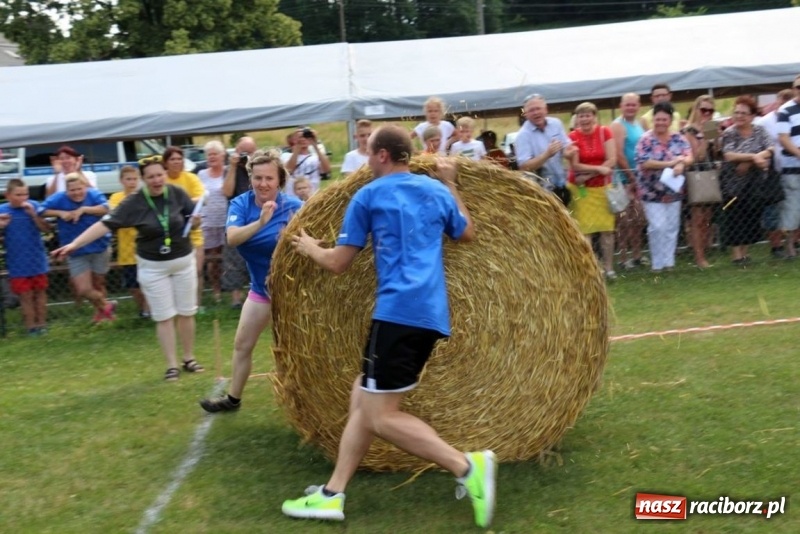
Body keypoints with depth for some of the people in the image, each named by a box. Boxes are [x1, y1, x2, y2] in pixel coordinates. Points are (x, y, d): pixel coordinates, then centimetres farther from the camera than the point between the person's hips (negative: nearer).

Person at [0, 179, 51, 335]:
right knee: (25, 295, 5)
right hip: (17, 263, -1)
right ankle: (31, 326, 16)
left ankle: (41, 323, 26)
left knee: (40, 291, 14)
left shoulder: (34, 206, -8)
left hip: (37, 260, 1)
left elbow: (46, 228, -10)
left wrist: (33, 214, -23)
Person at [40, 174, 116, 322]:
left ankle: (100, 311, 43)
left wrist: (83, 209, -32)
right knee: (84, 290, -5)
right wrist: (60, 213, -24)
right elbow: (41, 211, -13)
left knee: (98, 284, 16)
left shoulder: (94, 194, -11)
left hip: (100, 249, 0)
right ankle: (106, 305, 25)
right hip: (76, 253, 0)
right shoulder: (59, 198, -9)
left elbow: (105, 209, -26)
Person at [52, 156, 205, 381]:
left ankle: (189, 359, 25)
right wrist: (74, 244, -30)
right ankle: (172, 365, 10)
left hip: (184, 261, 2)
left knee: (186, 313, 10)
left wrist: (195, 221, -23)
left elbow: (194, 218, 3)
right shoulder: (134, 202, -16)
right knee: (164, 317, 2)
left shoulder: (177, 193, -10)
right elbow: (106, 224, -22)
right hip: (153, 266, -2)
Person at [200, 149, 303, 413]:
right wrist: (260, 222, -45)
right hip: (261, 288, 5)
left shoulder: (293, 207, -21)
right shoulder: (241, 204, -11)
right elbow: (232, 238, -29)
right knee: (242, 345, 16)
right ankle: (233, 398, 34)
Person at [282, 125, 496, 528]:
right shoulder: (437, 190, 17)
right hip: (430, 314, 8)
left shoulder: (368, 196, 2)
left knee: (381, 415, -6)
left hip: (399, 311, -8)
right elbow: (467, 234, 34)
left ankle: (467, 466, -15)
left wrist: (310, 248, 25)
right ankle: (332, 494, 14)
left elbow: (338, 263, 5)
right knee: (363, 398, 14)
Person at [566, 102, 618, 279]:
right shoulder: (572, 137, -7)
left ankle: (608, 267, 14)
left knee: (607, 228, 4)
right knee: (584, 229, -5)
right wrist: (598, 169, -19)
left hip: (603, 186, 2)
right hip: (581, 189, -2)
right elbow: (575, 166, -11)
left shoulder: (605, 132, -3)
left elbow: (612, 161, -9)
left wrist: (588, 175, -15)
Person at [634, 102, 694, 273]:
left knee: (672, 227, 8)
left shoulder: (679, 138, 4)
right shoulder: (646, 140, -8)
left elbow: (689, 157, -6)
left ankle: (669, 261, 18)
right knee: (658, 227, -9)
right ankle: (657, 263, 2)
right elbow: (644, 163, -19)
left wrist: (681, 164, -29)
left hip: (673, 191, 4)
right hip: (652, 192, -4)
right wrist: (670, 163, -20)